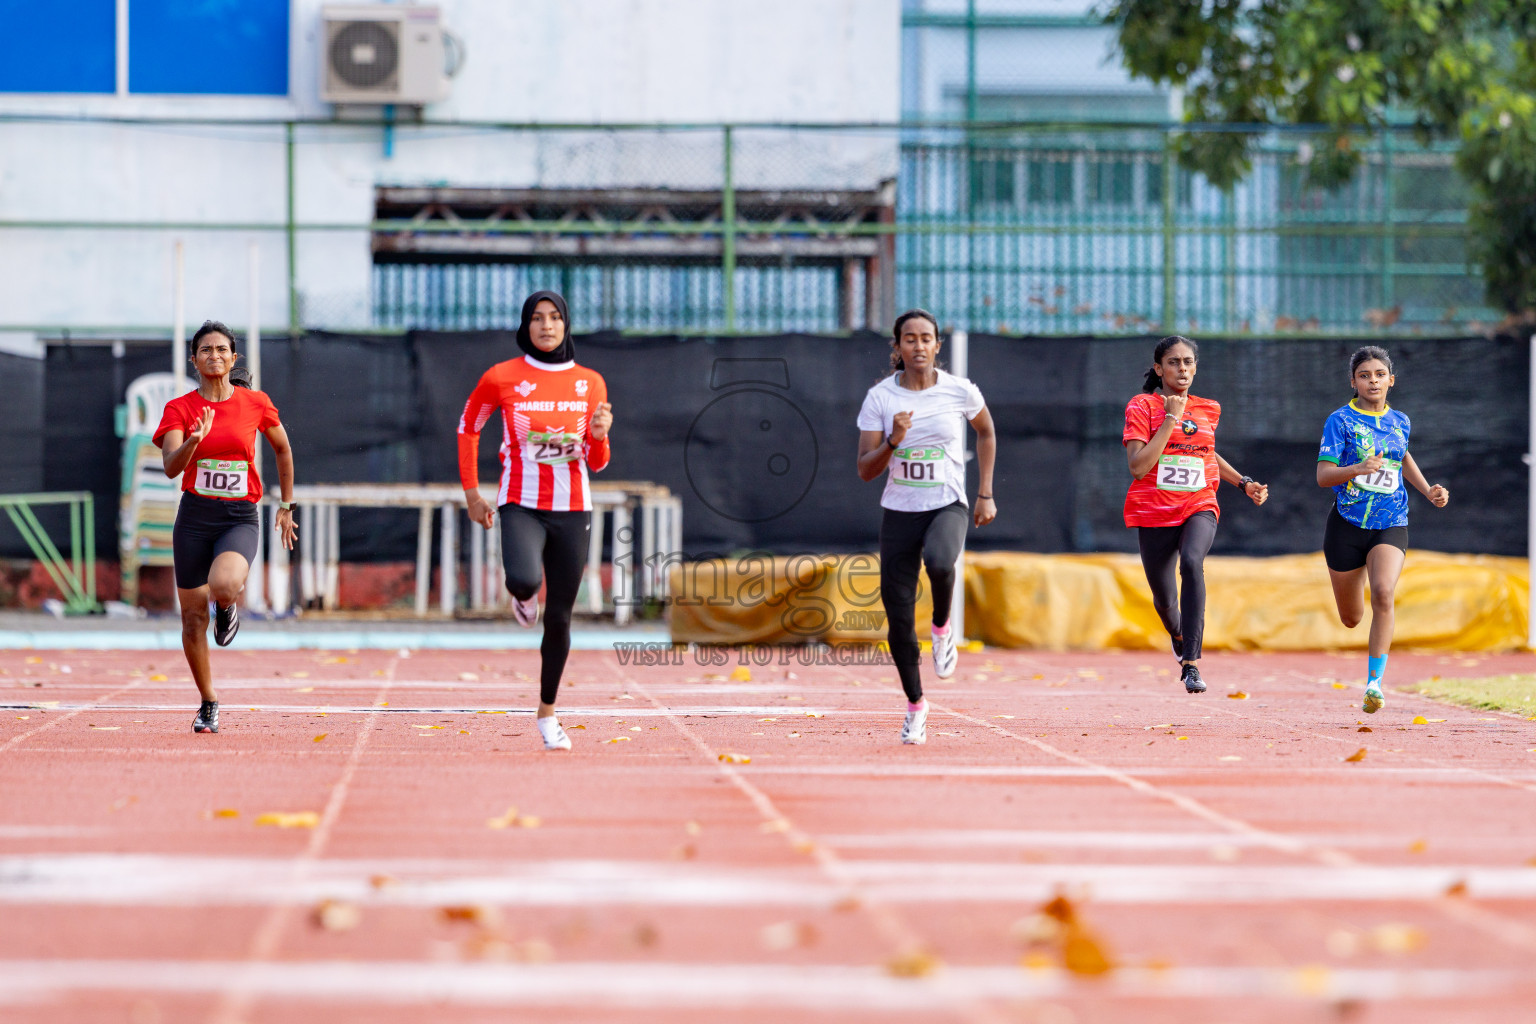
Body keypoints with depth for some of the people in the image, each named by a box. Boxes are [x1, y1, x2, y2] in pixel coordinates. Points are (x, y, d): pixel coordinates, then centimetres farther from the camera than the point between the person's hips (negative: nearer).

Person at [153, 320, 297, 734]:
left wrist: (286, 506, 18)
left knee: (223, 585, -32)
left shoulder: (255, 403, 2)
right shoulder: (180, 409, -2)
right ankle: (208, 702, 23)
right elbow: (171, 467, -15)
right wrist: (195, 439, -34)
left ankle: (228, 606, 7)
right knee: (193, 618, 3)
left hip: (240, 517, -1)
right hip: (195, 517, 1)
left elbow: (283, 449, 18)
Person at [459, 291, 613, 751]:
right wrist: (471, 491, 9)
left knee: (558, 619, 4)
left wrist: (597, 436, -13)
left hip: (572, 510, 2)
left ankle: (547, 714, 21)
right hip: (521, 506, -2)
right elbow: (467, 428, 13)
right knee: (525, 581, -32)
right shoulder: (502, 377, -2)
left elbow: (596, 461, 10)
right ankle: (524, 593, 8)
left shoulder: (590, 382, 5)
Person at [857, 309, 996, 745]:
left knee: (939, 562, -37)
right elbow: (865, 470, -2)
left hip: (947, 507, -2)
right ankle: (915, 705, 21)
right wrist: (892, 441, -21)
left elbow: (986, 432, 17)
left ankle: (943, 627, -4)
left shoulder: (960, 392, -3)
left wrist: (986, 493, 12)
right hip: (899, 511, 2)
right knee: (898, 616, 0)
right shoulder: (880, 397, -2)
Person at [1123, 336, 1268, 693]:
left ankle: (1191, 664, -34)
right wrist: (1171, 420, -17)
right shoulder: (1142, 406, -4)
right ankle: (1178, 633, 49)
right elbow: (1137, 466, -16)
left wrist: (1244, 483, 21)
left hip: (1199, 506, 1)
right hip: (1154, 511, -1)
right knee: (1163, 598, 8)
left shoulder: (1208, 409, 9)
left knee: (1192, 562, -31)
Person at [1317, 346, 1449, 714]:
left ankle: (1374, 682, -24)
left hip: (1391, 525, 1)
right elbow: (1323, 475, -13)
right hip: (1347, 523, -1)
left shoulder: (1400, 421, 8)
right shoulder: (1340, 420, -5)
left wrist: (1428, 491, 17)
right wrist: (1357, 469, -31)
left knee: (1383, 592, -27)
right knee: (1351, 619, 10)